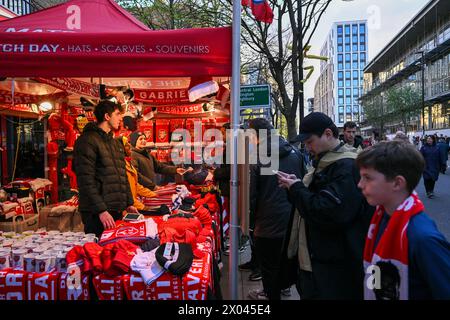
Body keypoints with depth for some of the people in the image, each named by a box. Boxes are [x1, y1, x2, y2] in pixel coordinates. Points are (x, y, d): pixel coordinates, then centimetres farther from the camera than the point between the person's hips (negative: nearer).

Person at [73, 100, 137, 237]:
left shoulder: (116, 144, 19)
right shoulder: (87, 140, -9)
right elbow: (86, 181, -17)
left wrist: (129, 203, 14)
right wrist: (101, 210, -21)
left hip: (117, 211, 8)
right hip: (96, 213, -8)